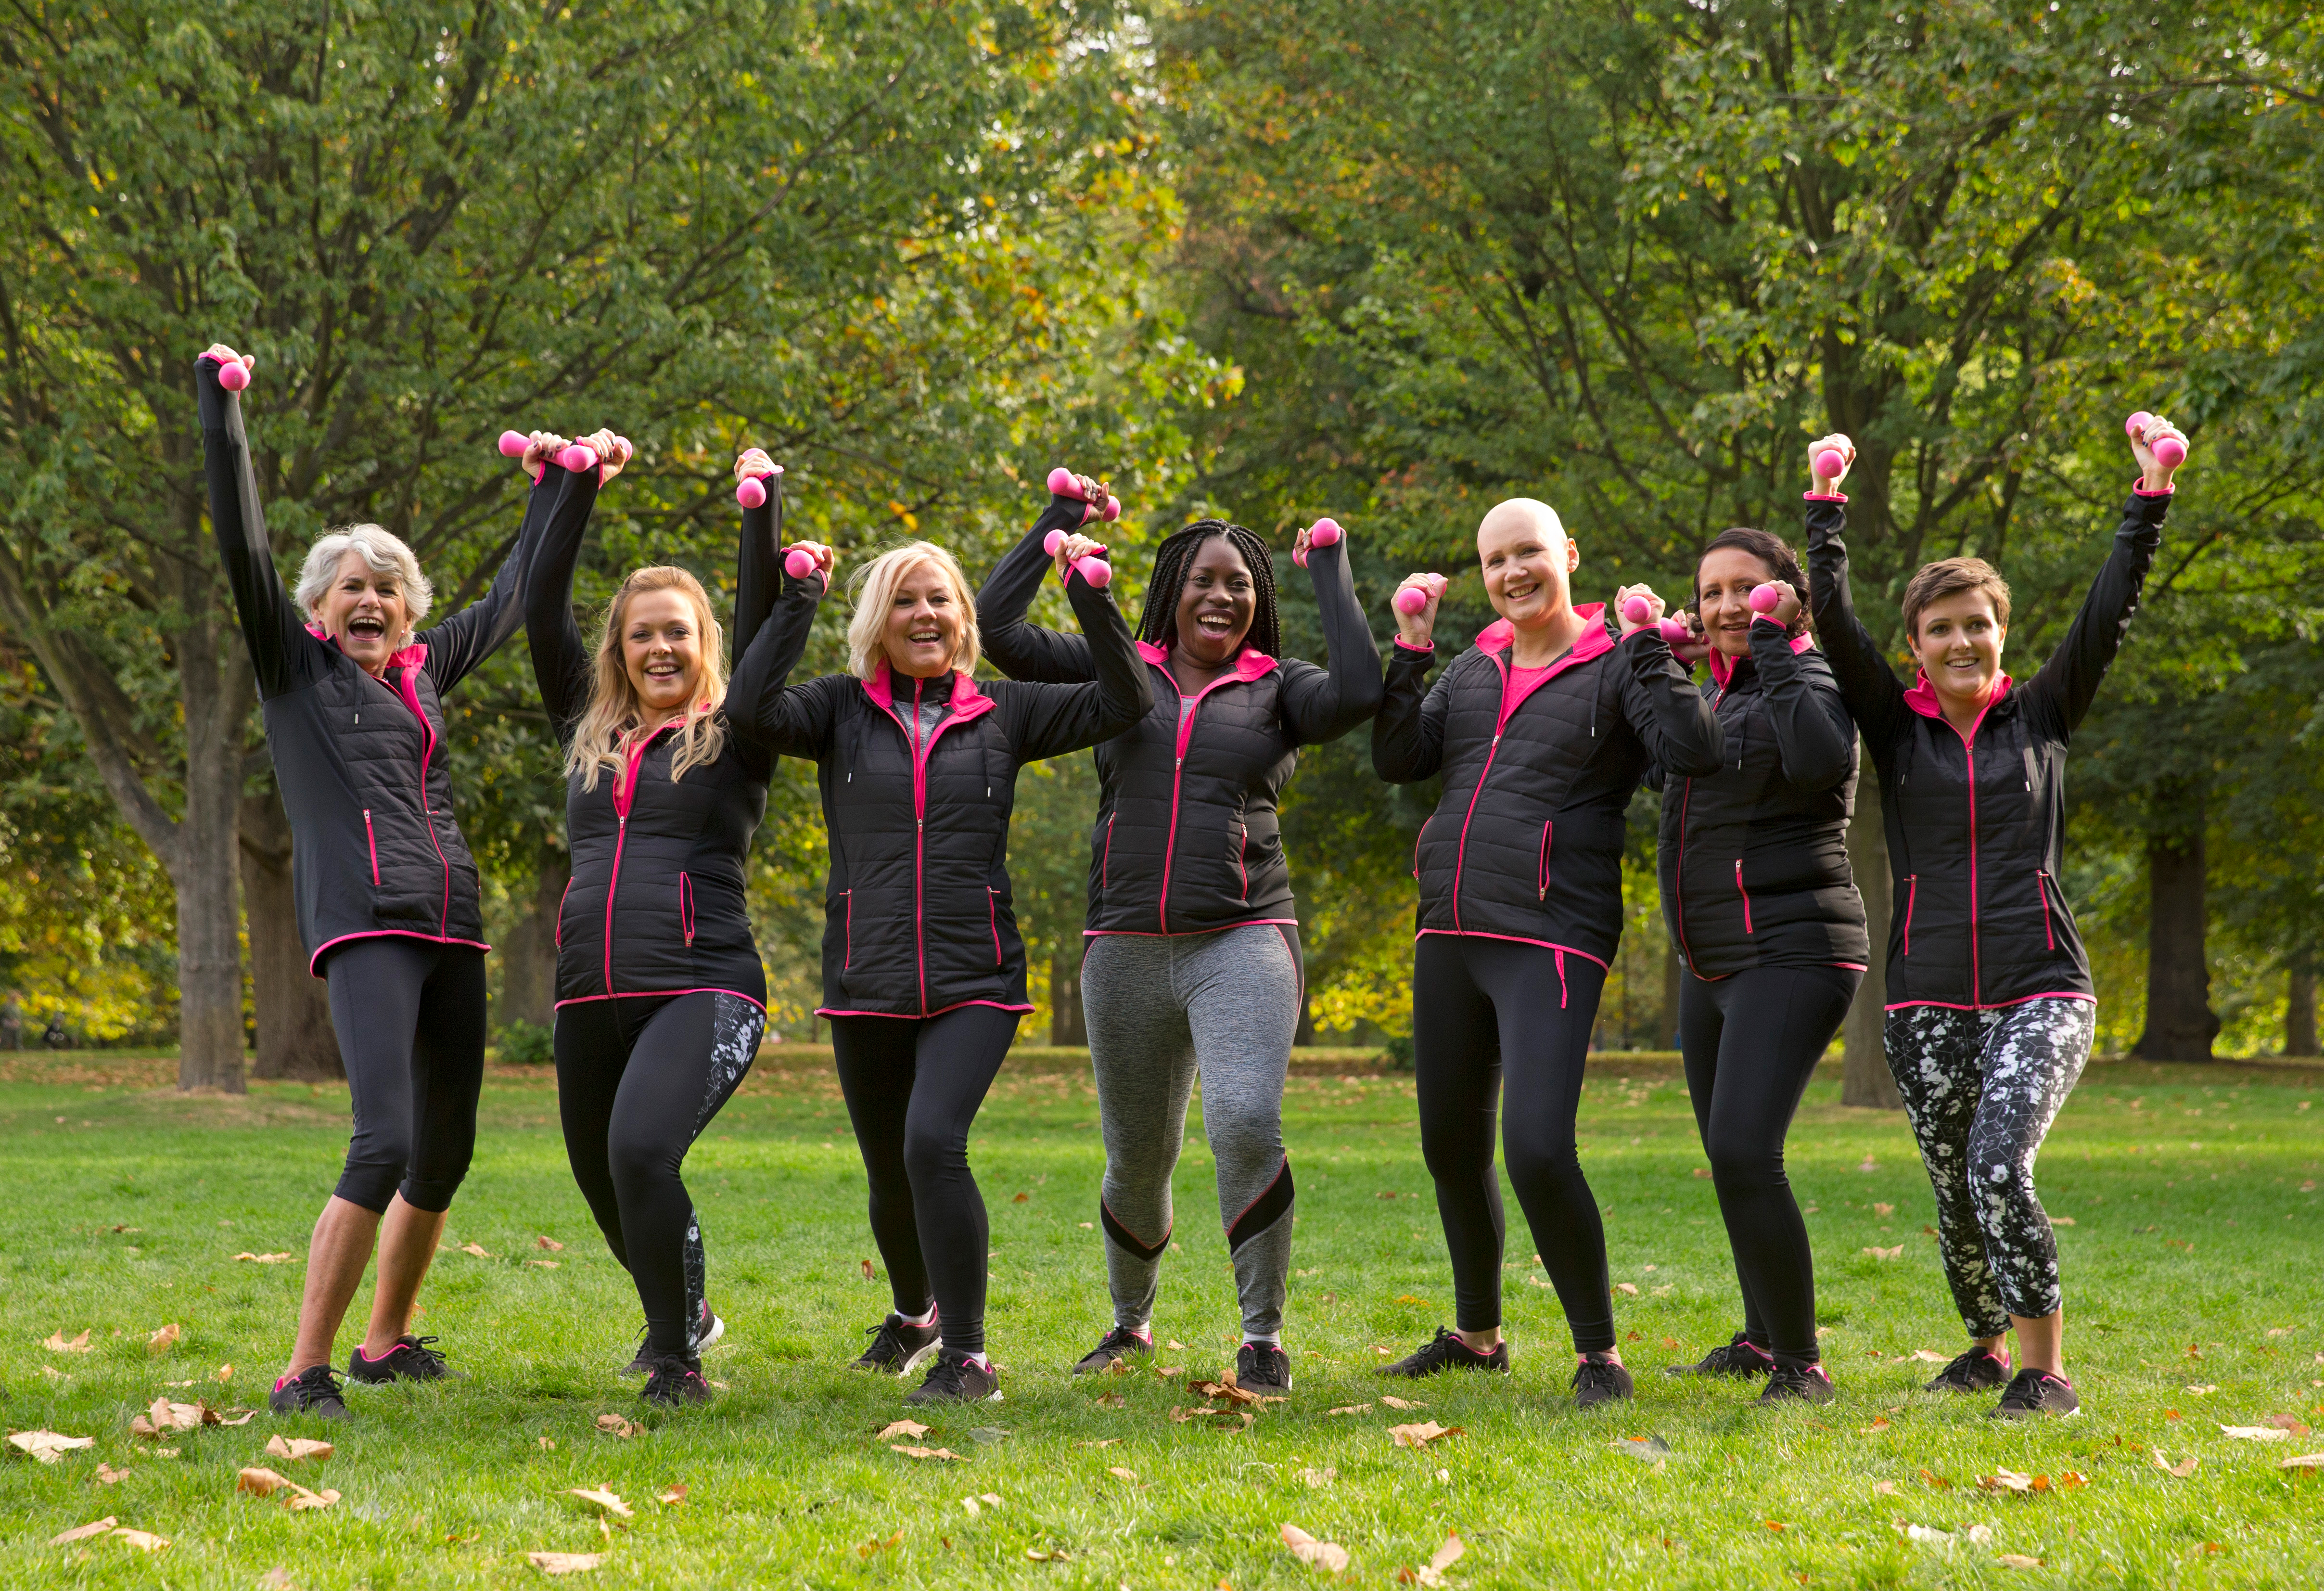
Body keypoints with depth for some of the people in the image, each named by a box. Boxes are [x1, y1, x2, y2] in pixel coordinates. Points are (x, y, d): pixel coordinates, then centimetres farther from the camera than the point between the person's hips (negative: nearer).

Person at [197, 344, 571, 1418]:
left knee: (446, 1150, 12)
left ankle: (387, 1341, 30)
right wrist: (220, 403, -8)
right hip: (364, 926, -7)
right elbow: (241, 542, -3)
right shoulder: (295, 666, 6)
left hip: (451, 927, 7)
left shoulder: (425, 672, 19)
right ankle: (303, 1373, -19)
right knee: (385, 1141, -21)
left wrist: (560, 489, 40)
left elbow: (512, 596, 33)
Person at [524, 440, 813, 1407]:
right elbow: (542, 614, 15)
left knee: (642, 1148, -27)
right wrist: (581, 487, 14)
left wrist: (765, 507, -8)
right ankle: (685, 1314, 42)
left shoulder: (732, 738, 6)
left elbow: (770, 625, -3)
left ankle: (677, 1359, -12)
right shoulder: (590, 733, 17)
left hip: (703, 988, -6)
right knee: (604, 1183, 12)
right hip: (592, 995, 6)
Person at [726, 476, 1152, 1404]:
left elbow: (1124, 702, -1)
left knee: (934, 1143, -22)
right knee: (889, 1172, 14)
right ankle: (915, 1312, 44)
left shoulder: (1002, 713, 6)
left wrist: (1087, 591, -7)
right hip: (867, 980, 2)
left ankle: (967, 1356, -13)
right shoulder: (842, 710, 5)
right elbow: (752, 710, -13)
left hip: (974, 979, -2)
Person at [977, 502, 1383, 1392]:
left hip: (1241, 943, -2)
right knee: (1137, 1156, 12)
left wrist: (1331, 571, -2)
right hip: (1126, 951, 2)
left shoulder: (1277, 690, 8)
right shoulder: (1118, 672, 11)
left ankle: (1262, 1336, -11)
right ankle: (1131, 1322, 38)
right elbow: (995, 627, 3)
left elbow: (1359, 691, -13)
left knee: (1247, 1124, -24)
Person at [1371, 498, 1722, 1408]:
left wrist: (1646, 644, -17)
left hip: (1551, 940, -7)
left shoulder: (1615, 666, -3)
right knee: (1450, 1147, 16)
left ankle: (1598, 1352, -3)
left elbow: (1695, 751, -18)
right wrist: (1410, 650, 0)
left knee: (1538, 1151, -18)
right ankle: (1476, 1334, 35)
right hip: (1450, 933, 7)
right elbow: (1397, 760, 7)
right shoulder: (1475, 670, 15)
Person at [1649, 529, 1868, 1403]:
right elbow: (1658, 771, 31)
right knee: (1728, 1158, 17)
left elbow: (1821, 758, -33)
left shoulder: (1810, 684, -10)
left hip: (1790, 956, -9)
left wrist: (1776, 646, -23)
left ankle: (1801, 1364, -16)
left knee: (1743, 1150, -22)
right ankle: (1759, 1341, 34)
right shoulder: (1716, 693, 15)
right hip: (1712, 963, 9)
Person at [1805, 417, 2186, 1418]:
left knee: (2000, 1170, -20)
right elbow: (1832, 618, -1)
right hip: (1927, 1004, 2)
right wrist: (1827, 504, -2)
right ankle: (1986, 1347, 32)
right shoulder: (1897, 727, 6)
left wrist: (2151, 500, -4)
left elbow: (2108, 613, 0)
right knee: (1955, 1196, 6)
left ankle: (2046, 1368, -9)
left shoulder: (2041, 717, 6)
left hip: (2040, 993, -2)